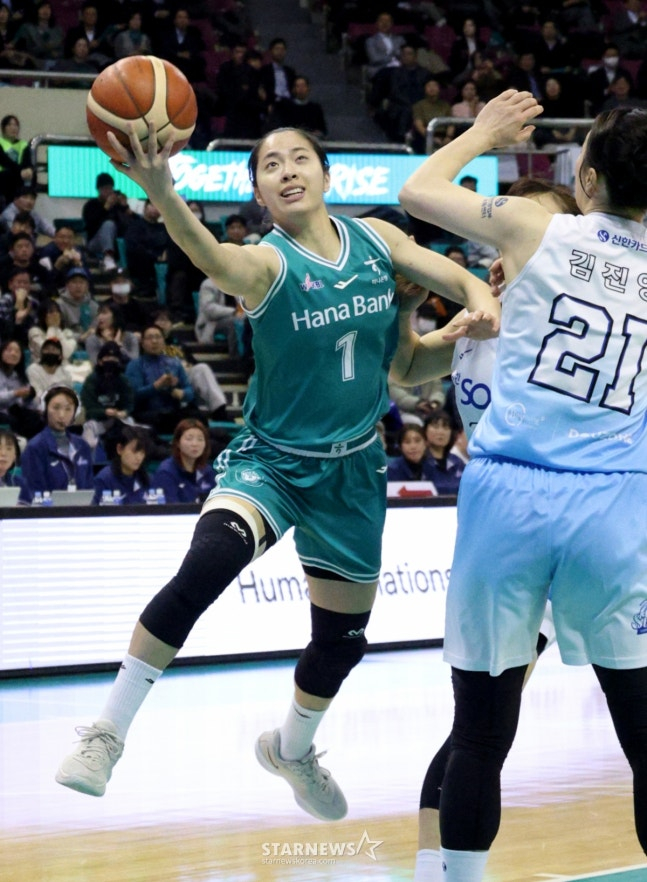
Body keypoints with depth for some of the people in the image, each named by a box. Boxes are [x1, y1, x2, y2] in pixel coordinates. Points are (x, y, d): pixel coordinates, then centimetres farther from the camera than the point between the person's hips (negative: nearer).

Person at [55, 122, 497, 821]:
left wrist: (482, 311, -23)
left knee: (343, 638, 15)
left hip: (353, 467, 5)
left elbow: (465, 283, 3)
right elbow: (211, 257, -42)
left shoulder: (376, 239, -4)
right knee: (203, 570, -32)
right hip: (272, 460, -4)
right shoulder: (267, 263, -19)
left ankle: (292, 750, 46)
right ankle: (108, 731, -22)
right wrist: (160, 191, -64)